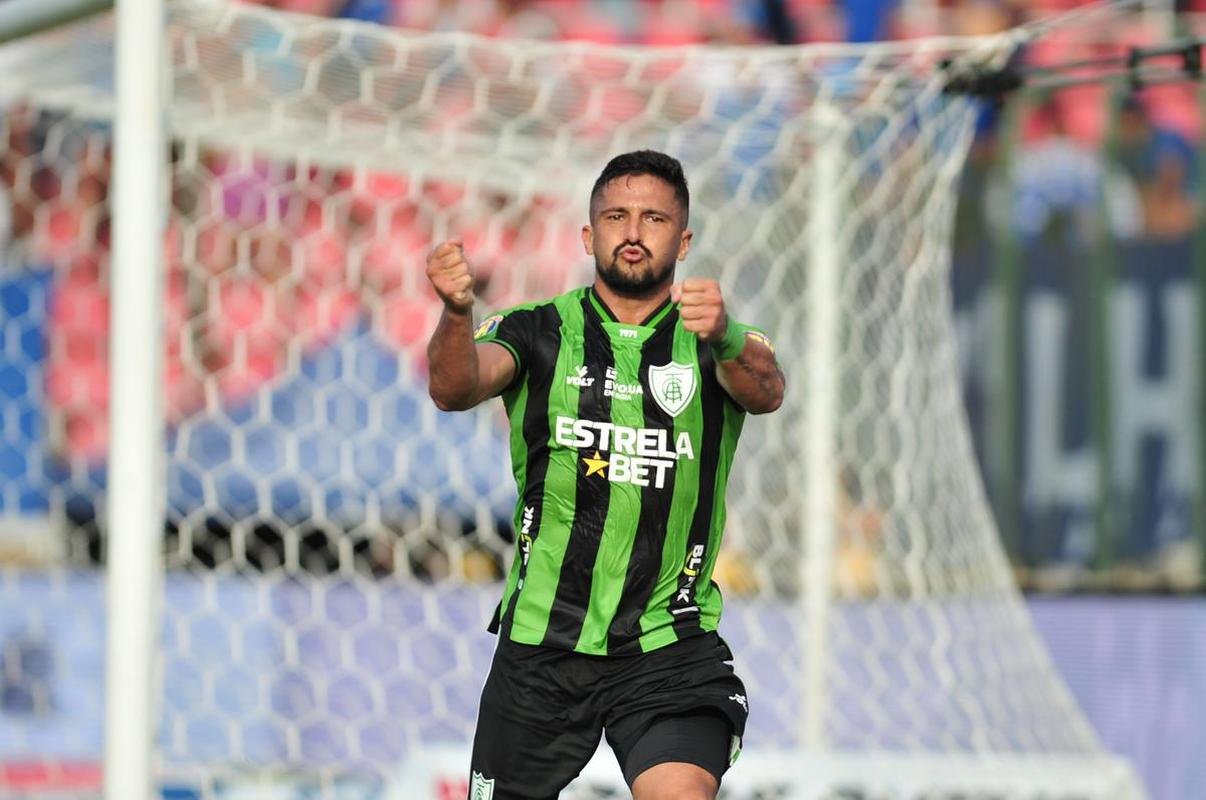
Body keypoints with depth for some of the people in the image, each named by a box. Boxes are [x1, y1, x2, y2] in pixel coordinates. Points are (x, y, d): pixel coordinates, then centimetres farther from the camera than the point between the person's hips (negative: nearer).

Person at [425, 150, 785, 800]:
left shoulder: (721, 345, 2)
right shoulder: (540, 333, 2)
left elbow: (766, 391, -21)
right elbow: (455, 389, -17)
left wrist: (726, 339, -44)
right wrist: (456, 313, -39)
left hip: (671, 650, -1)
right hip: (540, 645, 1)